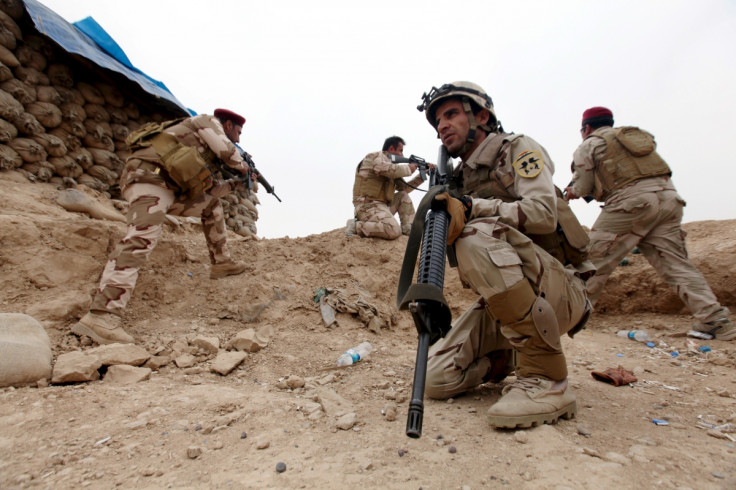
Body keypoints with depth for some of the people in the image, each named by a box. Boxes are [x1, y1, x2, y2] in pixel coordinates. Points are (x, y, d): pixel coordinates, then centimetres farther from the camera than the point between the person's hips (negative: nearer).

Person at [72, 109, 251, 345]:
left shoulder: (203, 155, 31)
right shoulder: (207, 121, 11)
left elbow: (209, 190, 32)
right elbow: (227, 151, -5)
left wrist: (234, 182, 33)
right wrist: (241, 166, 14)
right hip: (149, 174, -10)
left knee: (211, 205, 22)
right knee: (142, 238, -27)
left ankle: (221, 263, 24)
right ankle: (101, 316, -35)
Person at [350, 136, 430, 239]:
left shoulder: (390, 163, 23)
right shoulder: (376, 156, -2)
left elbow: (404, 187, 24)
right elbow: (388, 170, -24)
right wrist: (409, 168, -8)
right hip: (368, 205, -10)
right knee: (394, 231, -27)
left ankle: (408, 229, 4)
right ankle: (357, 226, -14)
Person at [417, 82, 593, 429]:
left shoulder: (517, 149, 0)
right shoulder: (459, 180, 16)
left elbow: (543, 213, -17)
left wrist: (472, 207, -27)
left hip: (556, 291, -5)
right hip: (502, 302, 5)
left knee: (480, 234, -33)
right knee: (437, 378, -9)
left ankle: (546, 380, -23)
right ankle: (510, 355, 20)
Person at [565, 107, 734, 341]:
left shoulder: (589, 144, 9)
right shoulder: (639, 135, 29)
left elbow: (583, 187, 6)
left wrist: (573, 192, 28)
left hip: (631, 202, -6)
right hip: (669, 196, 7)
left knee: (595, 258, -1)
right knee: (676, 262, 9)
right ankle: (716, 320, 5)